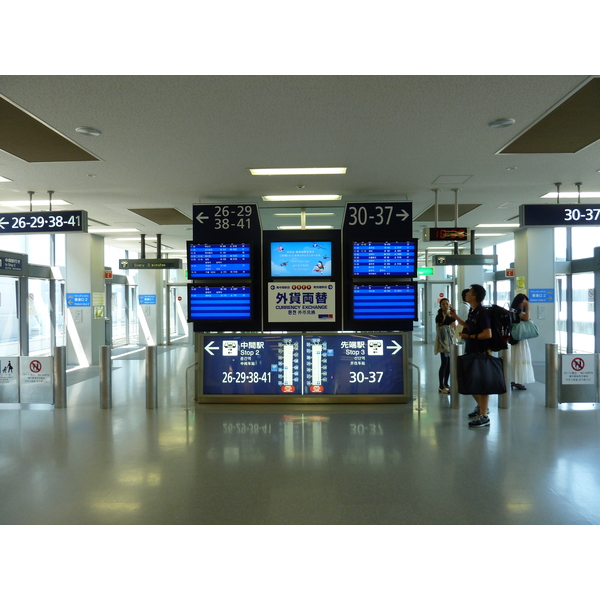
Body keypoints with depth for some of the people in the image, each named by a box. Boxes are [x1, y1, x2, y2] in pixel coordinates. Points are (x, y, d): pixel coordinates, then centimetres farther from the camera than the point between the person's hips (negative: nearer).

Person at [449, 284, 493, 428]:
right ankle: (480, 406, 39)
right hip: (471, 352, 9)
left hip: (481, 353, -9)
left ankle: (484, 416, 8)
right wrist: (456, 317, 17)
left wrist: (469, 336, -19)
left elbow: (488, 334, -26)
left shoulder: (482, 312, -19)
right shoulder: (472, 311, 8)